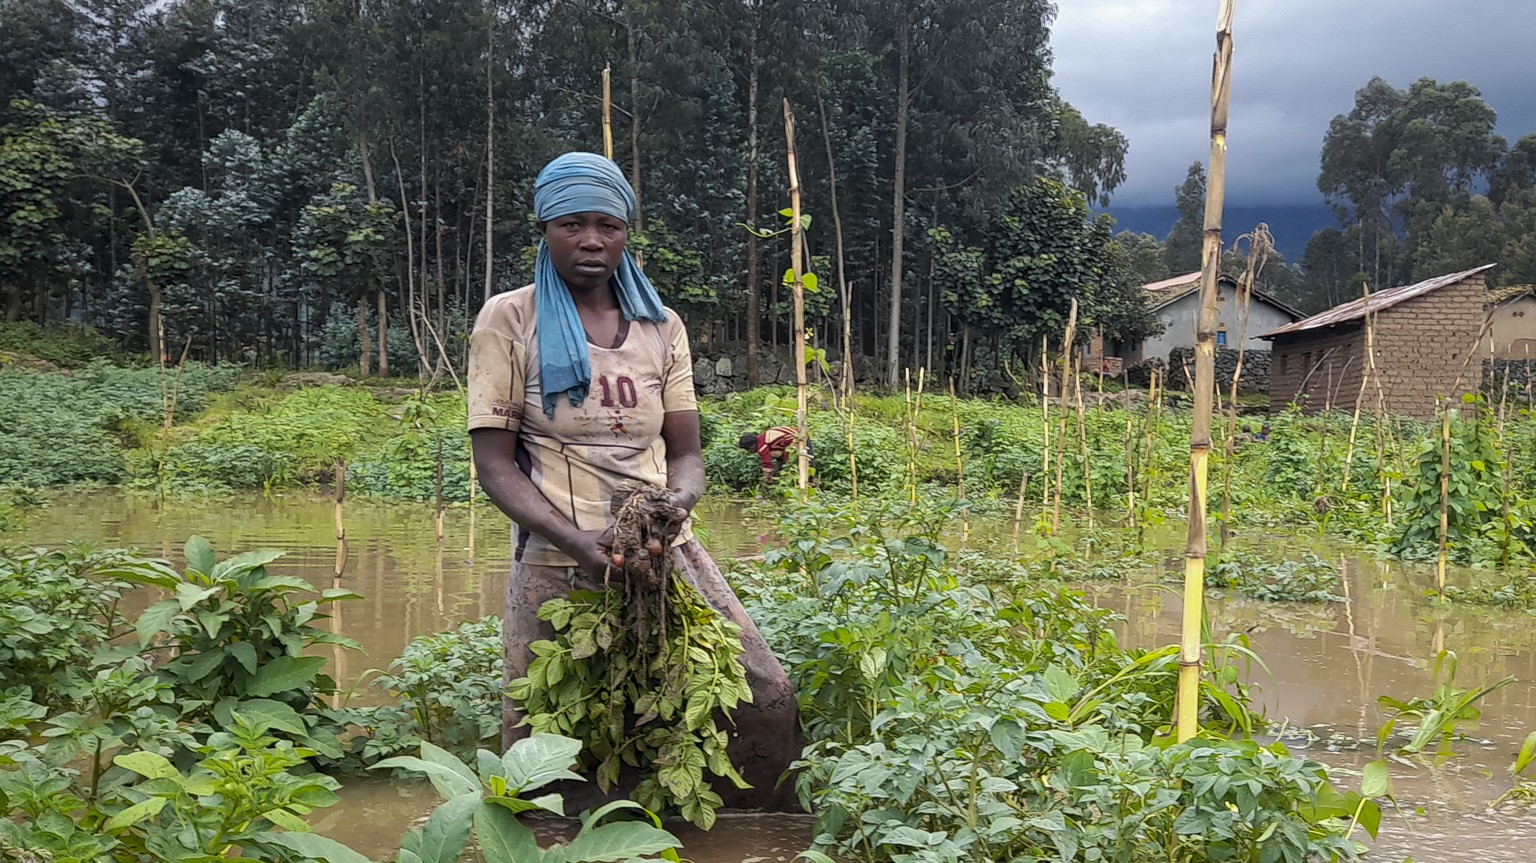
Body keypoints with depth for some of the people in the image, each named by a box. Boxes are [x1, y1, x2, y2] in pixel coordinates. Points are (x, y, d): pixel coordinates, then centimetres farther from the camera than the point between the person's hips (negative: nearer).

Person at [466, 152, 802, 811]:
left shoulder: (661, 328, 10)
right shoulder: (509, 320, -1)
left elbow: (686, 454, 9)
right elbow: (495, 463, -6)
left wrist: (677, 502, -16)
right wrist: (582, 544, -21)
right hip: (557, 564, -3)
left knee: (767, 698, -4)